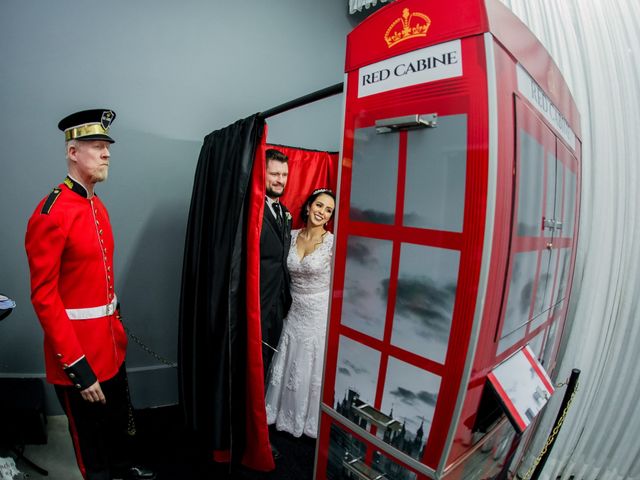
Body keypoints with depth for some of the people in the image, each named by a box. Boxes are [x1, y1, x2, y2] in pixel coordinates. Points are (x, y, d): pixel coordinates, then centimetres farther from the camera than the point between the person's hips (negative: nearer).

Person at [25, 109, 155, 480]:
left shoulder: (98, 206, 7)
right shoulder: (50, 214, -20)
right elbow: (44, 298, -21)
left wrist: (118, 329, 17)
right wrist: (77, 367, -21)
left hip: (111, 345, 8)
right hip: (79, 355, -8)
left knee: (121, 422, 27)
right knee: (91, 442, 15)